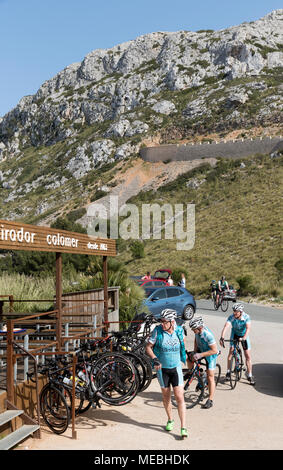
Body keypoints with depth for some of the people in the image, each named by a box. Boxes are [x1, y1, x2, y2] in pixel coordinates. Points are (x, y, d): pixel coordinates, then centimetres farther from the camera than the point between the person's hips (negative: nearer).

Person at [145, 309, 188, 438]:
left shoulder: (179, 331, -7)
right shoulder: (158, 331, -13)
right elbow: (148, 347, -8)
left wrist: (185, 356, 23)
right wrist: (154, 359, -23)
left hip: (176, 368, 0)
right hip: (162, 368, 0)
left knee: (180, 398, -6)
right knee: (166, 396, 14)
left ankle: (183, 428, 0)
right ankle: (170, 420, 36)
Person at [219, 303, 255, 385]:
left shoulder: (246, 317, -27)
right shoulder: (231, 317, -26)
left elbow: (248, 328, -37)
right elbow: (226, 326, -37)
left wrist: (243, 338, -53)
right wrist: (222, 337, -52)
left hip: (244, 336, -1)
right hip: (235, 334, 1)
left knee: (248, 356, -4)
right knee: (231, 351, -12)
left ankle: (249, 375, 6)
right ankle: (228, 372, 2)